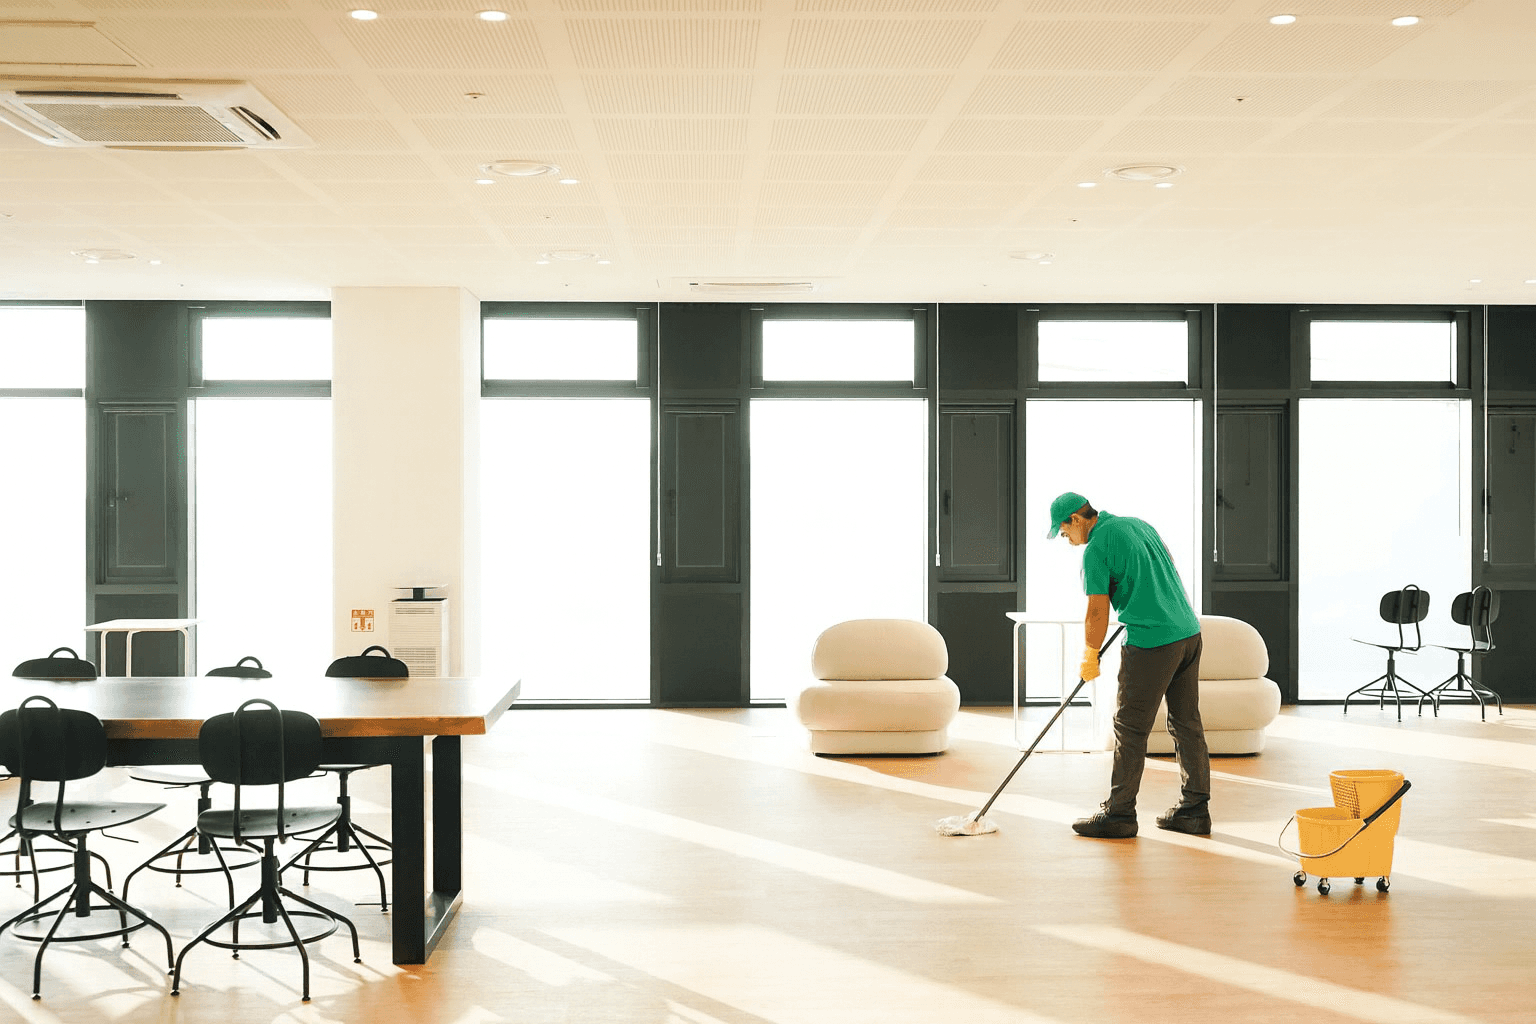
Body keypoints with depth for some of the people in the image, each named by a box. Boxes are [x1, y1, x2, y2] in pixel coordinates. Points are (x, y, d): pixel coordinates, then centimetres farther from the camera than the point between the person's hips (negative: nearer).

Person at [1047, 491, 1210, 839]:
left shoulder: (1096, 549, -9)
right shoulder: (1137, 524, 15)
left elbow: (1097, 613, -9)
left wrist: (1090, 656, 5)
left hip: (1151, 642, -8)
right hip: (1189, 631, 8)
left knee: (1130, 728, -1)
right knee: (1187, 723, 12)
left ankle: (1119, 813, 4)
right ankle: (1195, 808, 16)